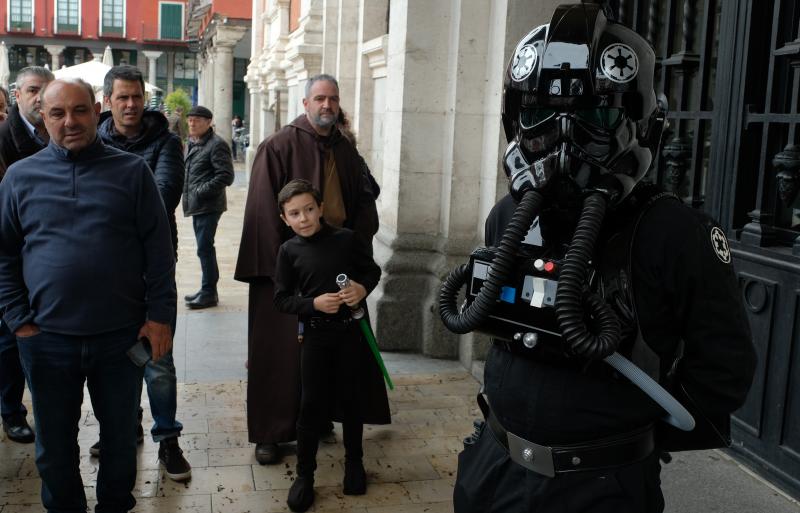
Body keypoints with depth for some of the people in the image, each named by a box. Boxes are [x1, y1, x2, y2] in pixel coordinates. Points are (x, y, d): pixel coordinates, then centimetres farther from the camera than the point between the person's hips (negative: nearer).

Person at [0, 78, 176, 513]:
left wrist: (159, 315, -7)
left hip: (121, 336, -1)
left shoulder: (132, 171, -1)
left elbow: (159, 249, -3)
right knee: (54, 443, 16)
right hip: (47, 338, 1)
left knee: (121, 435, 15)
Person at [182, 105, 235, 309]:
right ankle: (207, 290, 25)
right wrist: (187, 190, 10)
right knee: (204, 248, 15)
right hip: (196, 206, 9)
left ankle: (209, 293, 2)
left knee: (205, 248, -7)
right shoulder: (193, 144, 17)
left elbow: (226, 176, -17)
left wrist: (202, 191, -18)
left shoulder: (217, 145, -11)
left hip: (208, 206, -9)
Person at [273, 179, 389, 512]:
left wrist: (363, 288, -13)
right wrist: (314, 303, -17)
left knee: (351, 400, 12)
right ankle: (304, 474, 18)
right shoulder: (289, 251, -3)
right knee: (311, 405, 3)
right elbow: (282, 300, -2)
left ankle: (354, 462, 32)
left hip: (351, 331, 0)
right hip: (316, 334, 0)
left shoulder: (346, 239, -4)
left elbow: (373, 270, 7)